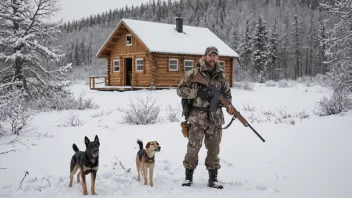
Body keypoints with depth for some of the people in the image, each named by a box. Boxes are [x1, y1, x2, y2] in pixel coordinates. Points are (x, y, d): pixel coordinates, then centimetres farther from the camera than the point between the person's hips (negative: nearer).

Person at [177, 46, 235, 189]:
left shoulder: (221, 76, 10)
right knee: (193, 148, -1)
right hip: (198, 118, -3)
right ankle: (188, 177, 15)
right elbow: (180, 89, -4)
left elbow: (227, 93, 19)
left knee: (214, 149, 8)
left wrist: (228, 105, -2)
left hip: (215, 118, 4)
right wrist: (198, 92, -16)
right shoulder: (193, 73, -3)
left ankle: (213, 179, 18)